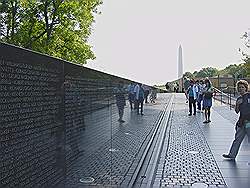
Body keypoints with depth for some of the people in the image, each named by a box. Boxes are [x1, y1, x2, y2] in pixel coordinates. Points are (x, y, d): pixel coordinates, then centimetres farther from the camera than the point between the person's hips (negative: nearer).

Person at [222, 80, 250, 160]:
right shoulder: (239, 99, 12)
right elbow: (237, 111, 10)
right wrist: (237, 104, -7)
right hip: (242, 122, 6)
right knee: (237, 139, 14)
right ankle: (232, 155, 25)